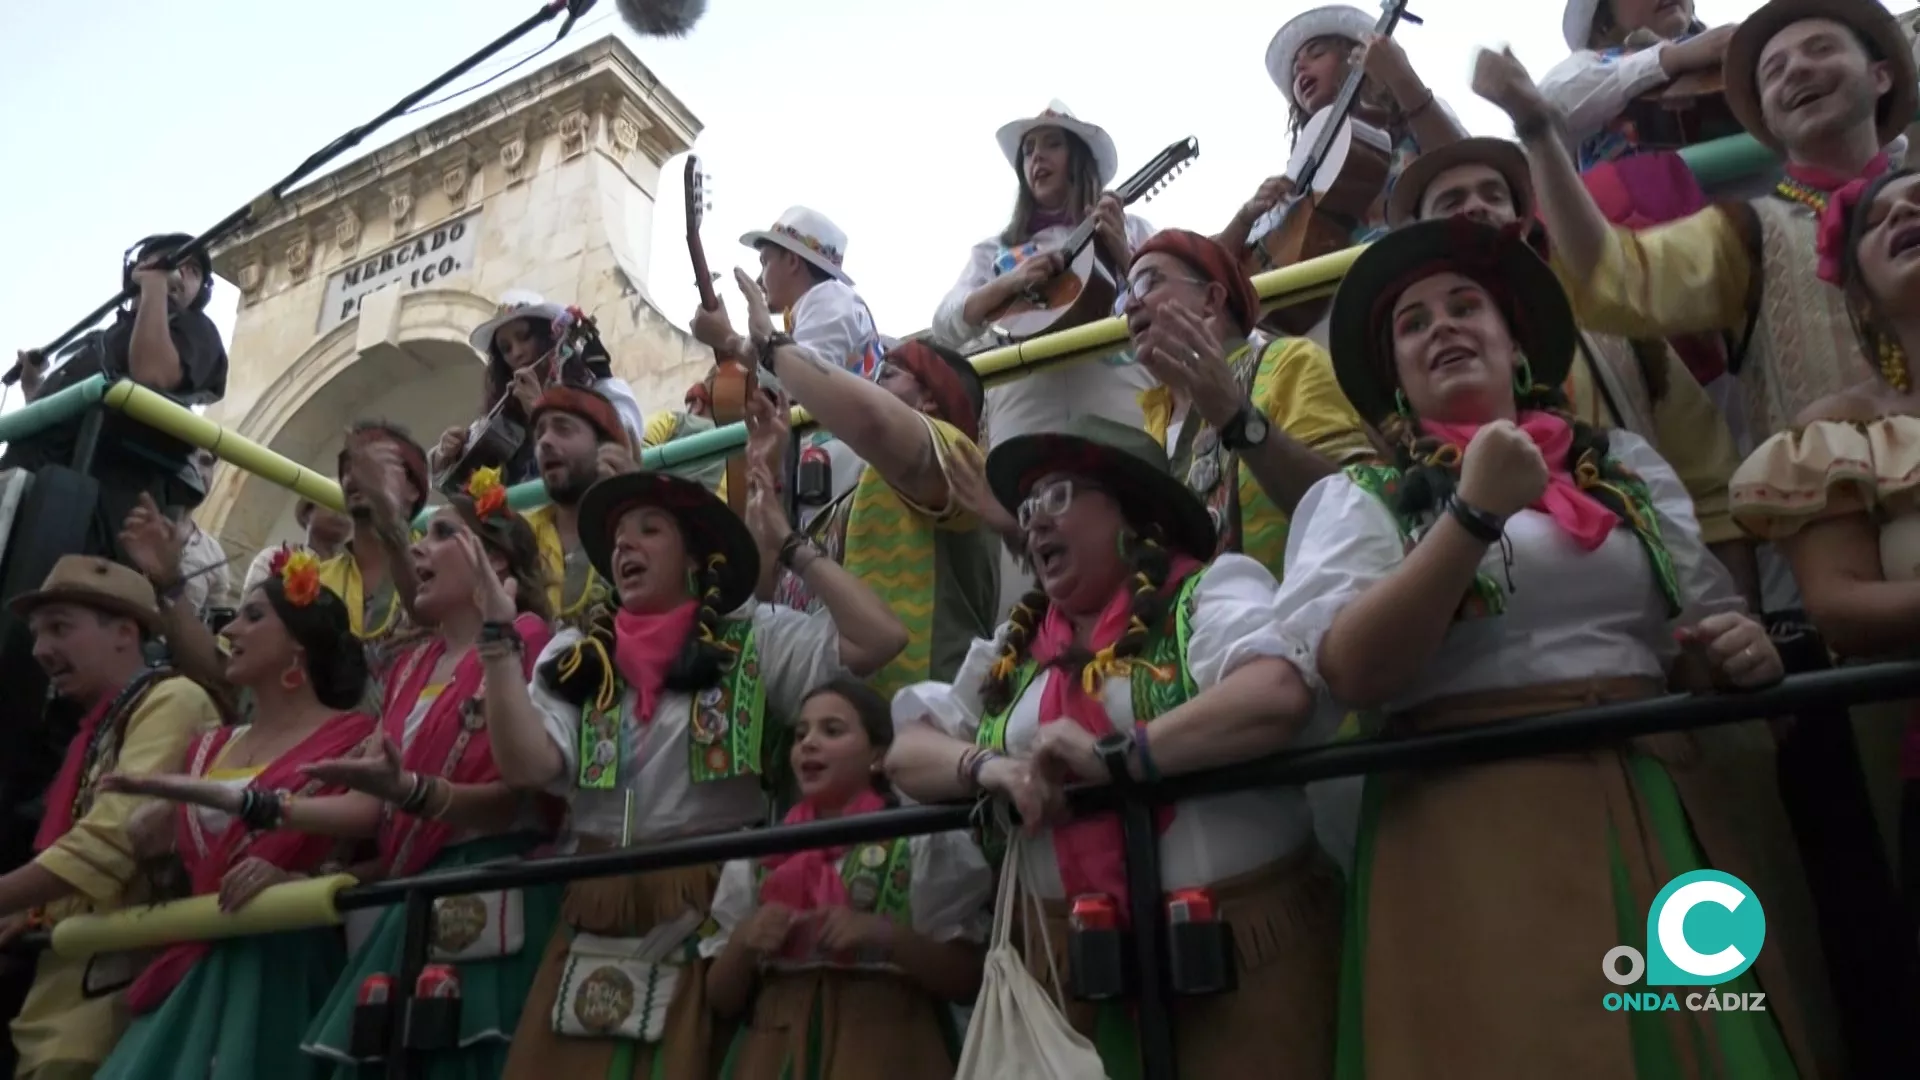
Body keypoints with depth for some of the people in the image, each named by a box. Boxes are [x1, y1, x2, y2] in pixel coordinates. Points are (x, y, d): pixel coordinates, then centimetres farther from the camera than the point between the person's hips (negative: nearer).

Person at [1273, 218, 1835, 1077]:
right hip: (1478, 826, -4)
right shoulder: (1358, 495, 5)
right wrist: (1476, 513, -15)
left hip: (1672, 806, 4)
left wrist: (1740, 651, -3)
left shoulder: (1625, 464, 17)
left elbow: (1711, 616, 21)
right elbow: (1348, 672, -11)